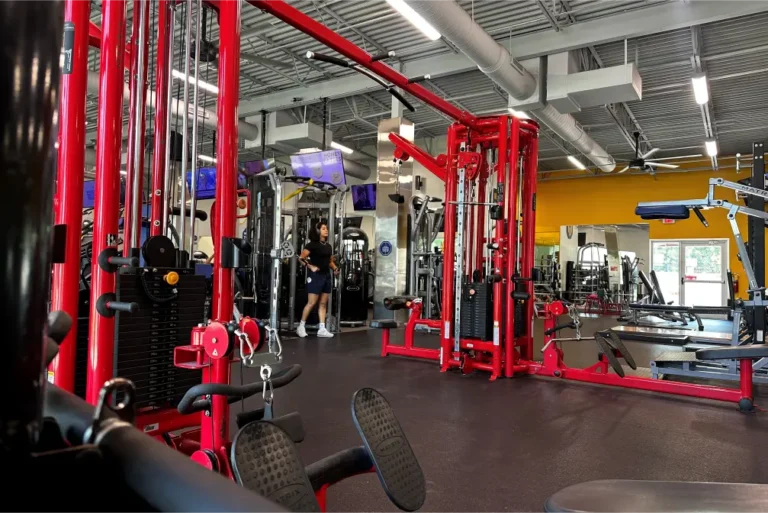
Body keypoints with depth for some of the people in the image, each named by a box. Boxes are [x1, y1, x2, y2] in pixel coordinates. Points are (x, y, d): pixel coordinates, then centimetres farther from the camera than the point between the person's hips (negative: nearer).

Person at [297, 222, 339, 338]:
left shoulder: (328, 246, 12)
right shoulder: (312, 244, -8)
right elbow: (301, 258, -14)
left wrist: (335, 269, 3)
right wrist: (311, 267, -18)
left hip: (326, 275, 7)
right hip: (315, 275, -7)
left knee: (323, 303, 7)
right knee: (311, 303, -5)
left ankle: (322, 329, 10)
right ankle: (301, 327, 8)